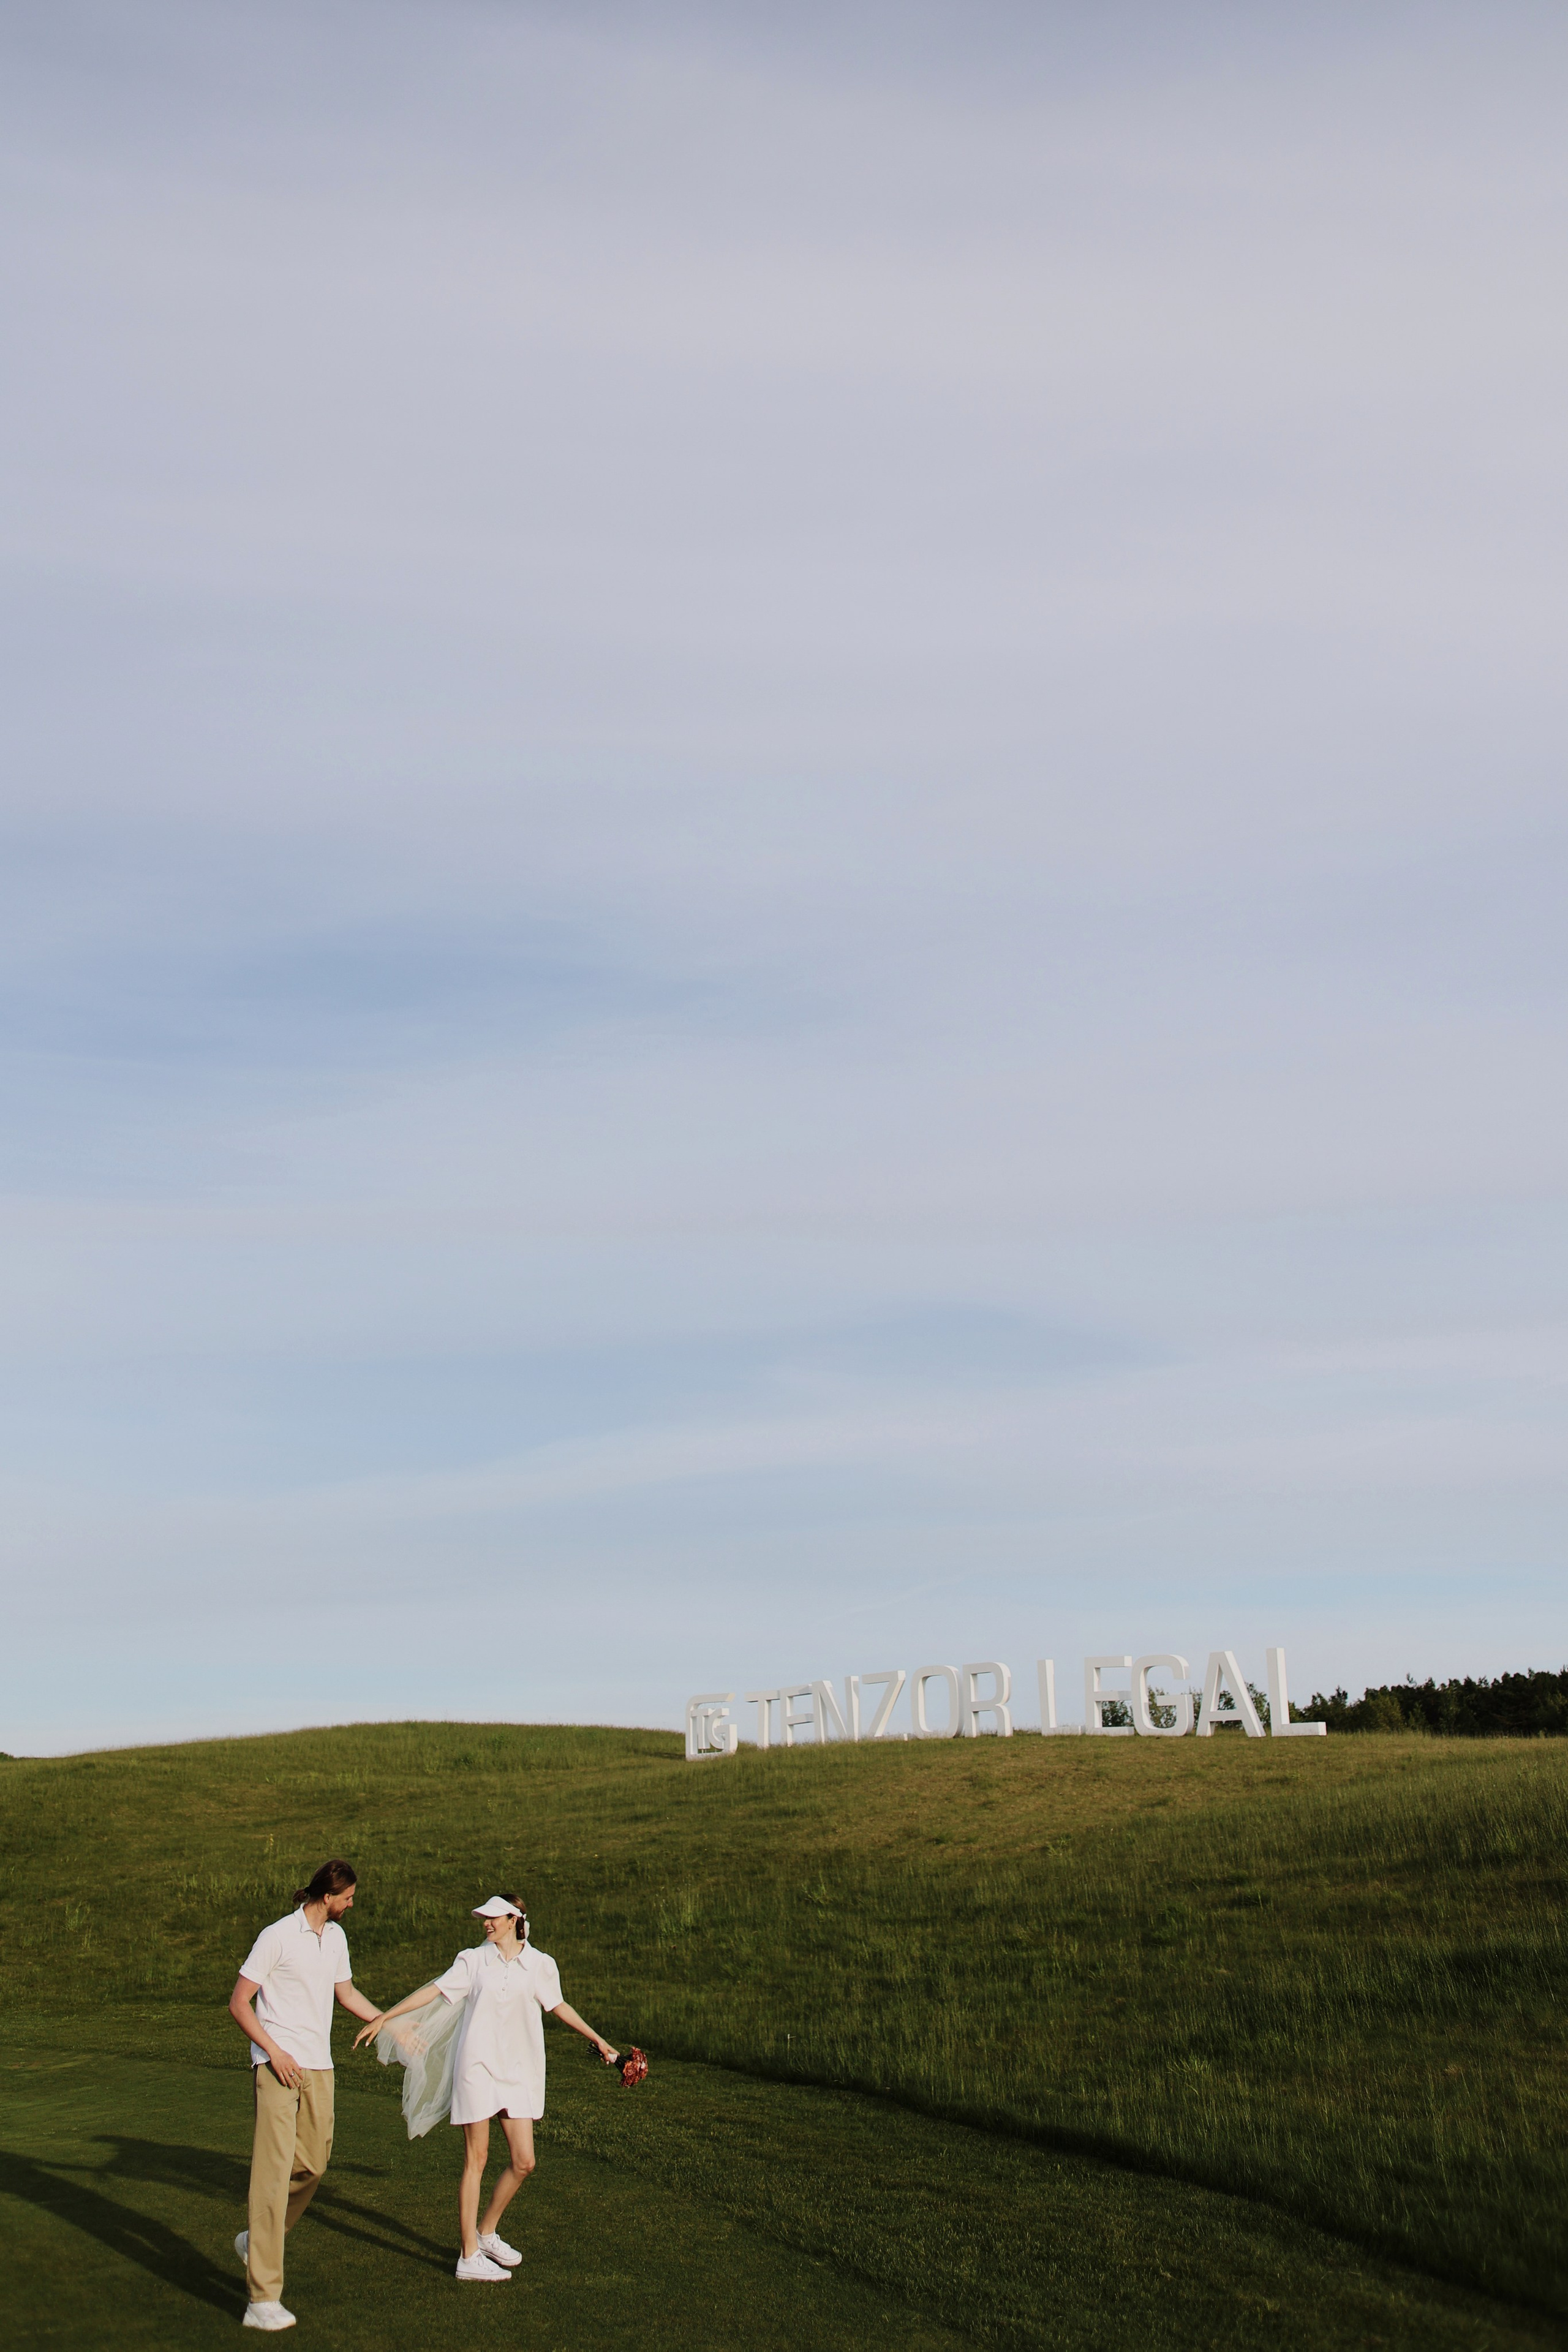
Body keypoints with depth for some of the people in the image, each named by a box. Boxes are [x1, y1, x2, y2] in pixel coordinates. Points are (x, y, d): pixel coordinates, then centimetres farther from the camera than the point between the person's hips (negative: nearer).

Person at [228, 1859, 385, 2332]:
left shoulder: (335, 1937, 12)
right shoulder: (277, 1937, -11)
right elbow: (238, 2003, -9)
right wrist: (274, 2051, -17)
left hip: (318, 2067, 7)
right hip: (278, 2065, -7)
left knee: (313, 2164, 8)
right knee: (274, 2172, -10)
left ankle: (258, 2240, 32)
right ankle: (263, 2300, -9)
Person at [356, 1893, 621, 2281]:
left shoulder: (540, 1965, 4)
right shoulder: (473, 1959, 2)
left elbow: (558, 2007, 17)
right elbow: (434, 1990, 2)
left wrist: (599, 2041, 21)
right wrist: (383, 2018, -1)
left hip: (518, 2072, 2)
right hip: (476, 2066, -2)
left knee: (523, 2162, 0)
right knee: (476, 2161, -1)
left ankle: (487, 2232, 23)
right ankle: (470, 2256, 4)